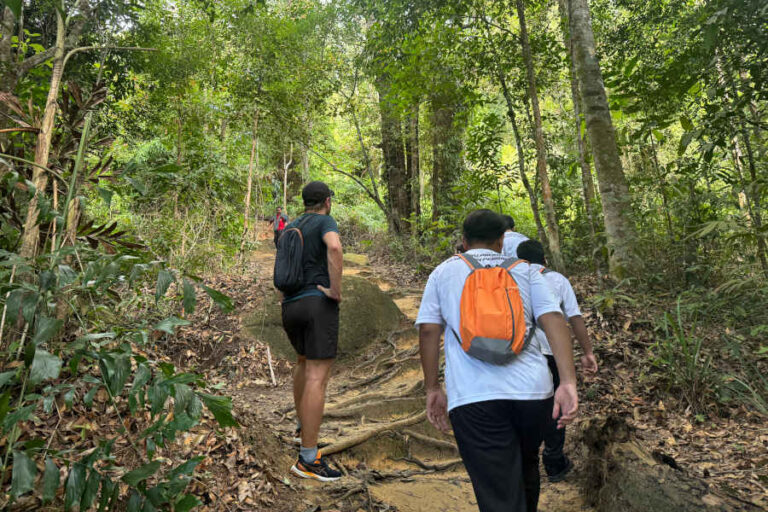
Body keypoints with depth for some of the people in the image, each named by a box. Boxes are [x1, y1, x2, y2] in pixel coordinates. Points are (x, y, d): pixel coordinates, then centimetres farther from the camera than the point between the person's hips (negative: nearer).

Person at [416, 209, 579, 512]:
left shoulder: (443, 272, 12)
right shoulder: (524, 271, 14)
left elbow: (428, 330, 3)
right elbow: (553, 319, 0)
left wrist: (432, 390, 8)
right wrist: (568, 382, -6)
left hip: (473, 397, -3)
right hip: (533, 390, 3)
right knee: (526, 469, 29)